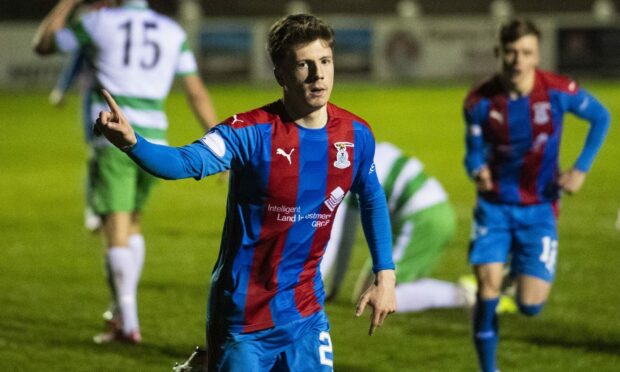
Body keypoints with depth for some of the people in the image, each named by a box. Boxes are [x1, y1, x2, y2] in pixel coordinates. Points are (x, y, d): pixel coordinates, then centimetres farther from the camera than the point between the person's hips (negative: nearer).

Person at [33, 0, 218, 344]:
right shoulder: (172, 32, 9)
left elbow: (43, 45, 12)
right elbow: (197, 93, 7)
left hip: (114, 141, -4)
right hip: (153, 140, 4)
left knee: (117, 231, -4)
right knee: (131, 223, 22)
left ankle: (128, 324, -11)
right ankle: (123, 311, 23)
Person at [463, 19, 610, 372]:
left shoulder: (559, 91, -16)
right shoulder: (480, 101, -12)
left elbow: (601, 118, 2)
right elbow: (475, 151, 0)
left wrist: (581, 169, -7)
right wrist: (478, 171, -24)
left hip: (539, 209, -1)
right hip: (495, 206, 1)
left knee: (530, 304, -7)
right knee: (488, 284, -16)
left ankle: (530, 276, 32)